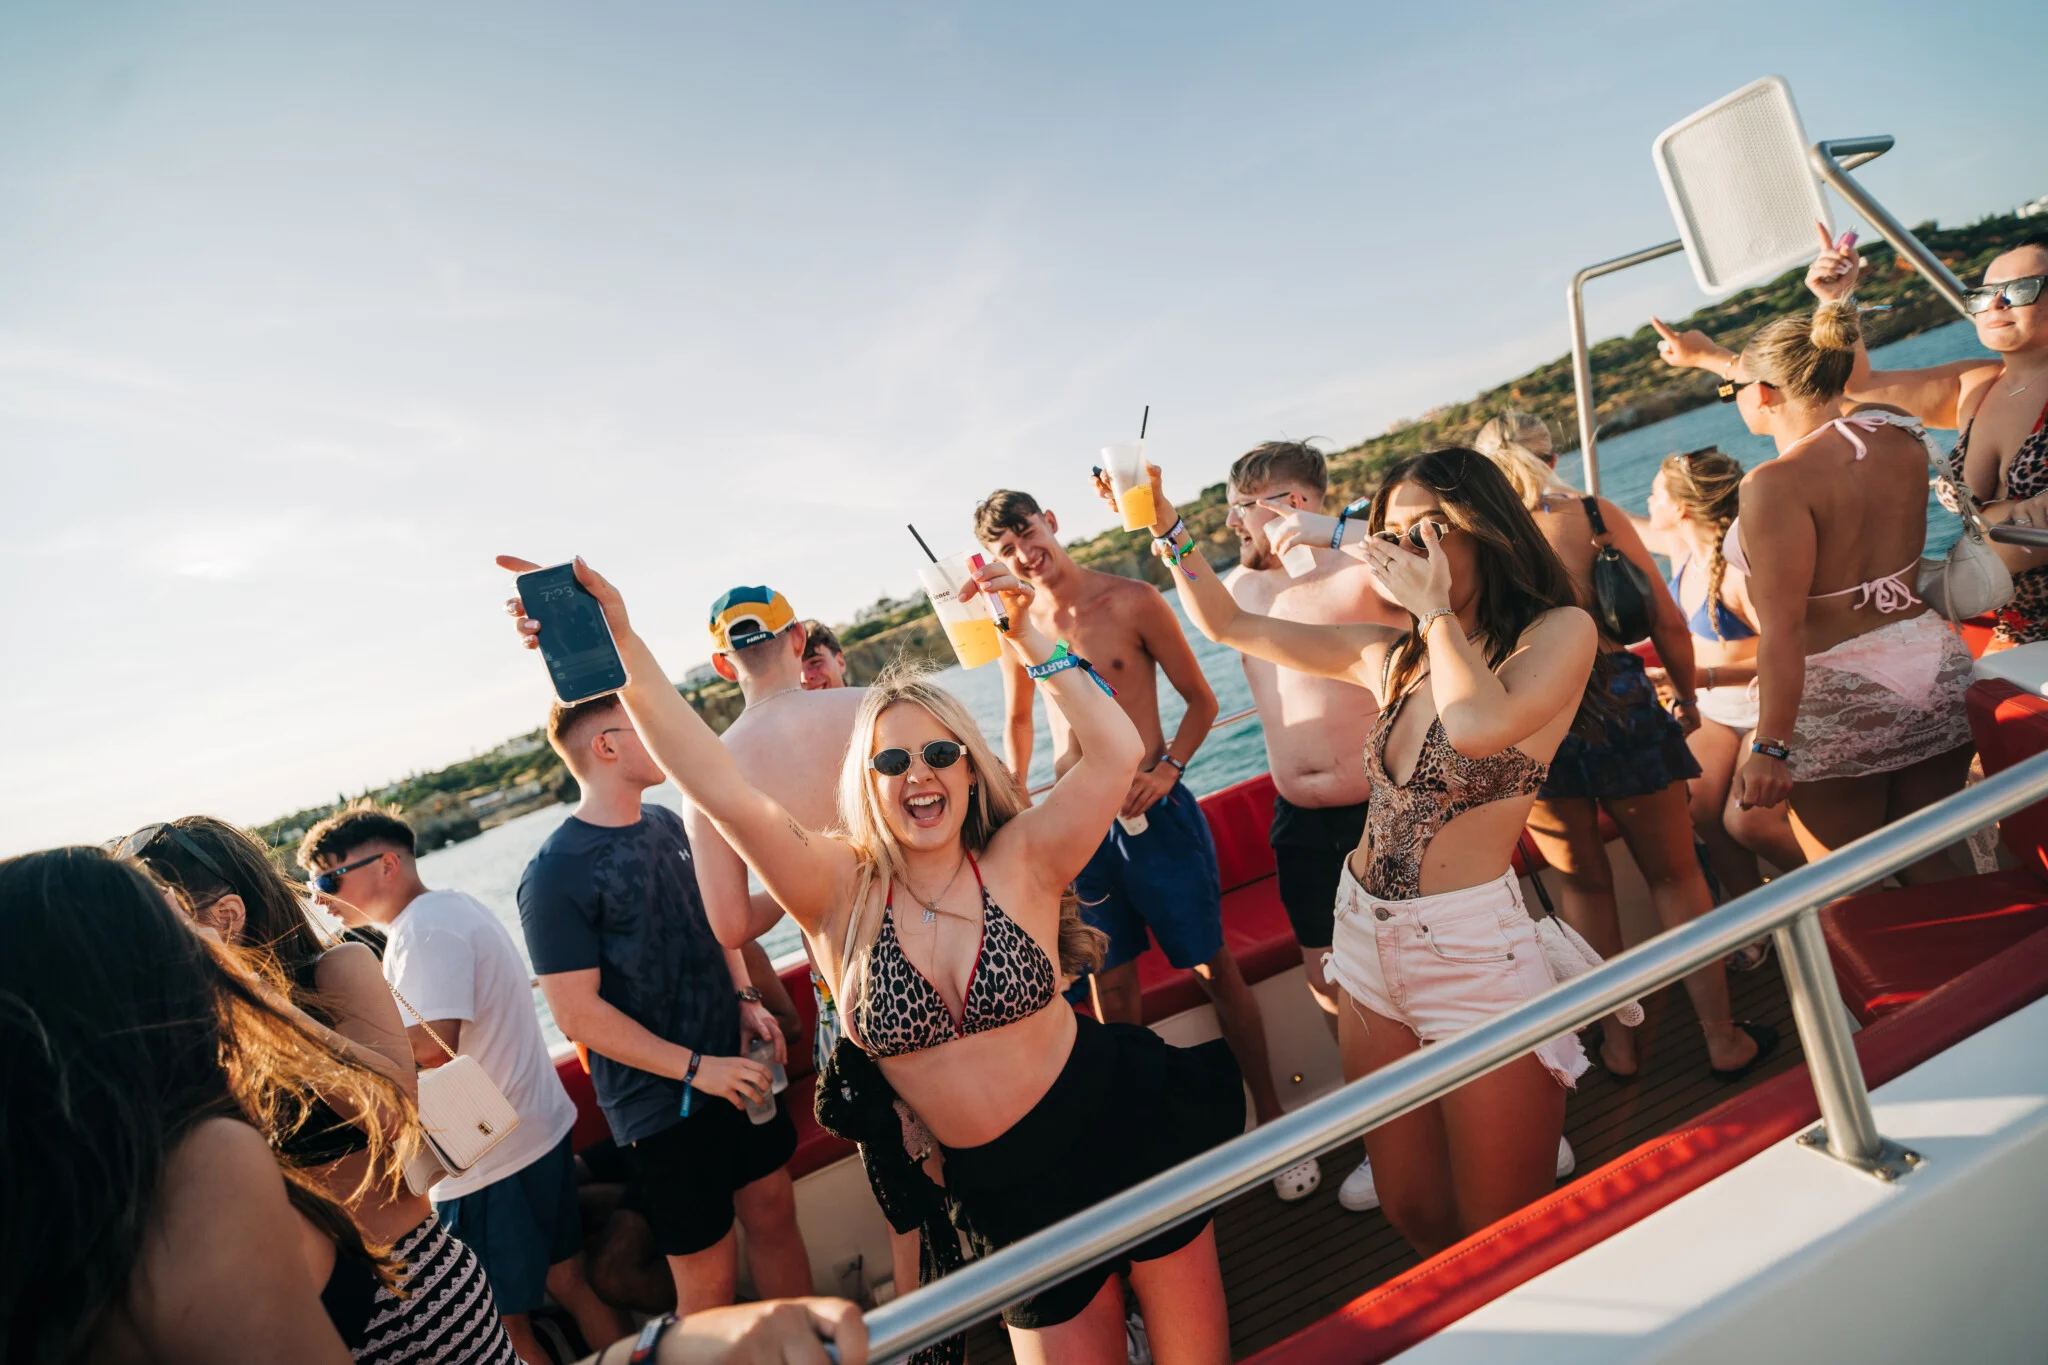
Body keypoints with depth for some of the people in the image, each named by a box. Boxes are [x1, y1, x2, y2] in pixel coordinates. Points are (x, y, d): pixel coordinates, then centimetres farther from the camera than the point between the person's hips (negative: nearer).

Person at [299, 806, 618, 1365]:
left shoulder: (424, 930, -18)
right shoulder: (453, 904, 12)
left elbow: (429, 1046, -30)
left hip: (491, 1166, -9)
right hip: (542, 1132, 9)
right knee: (568, 1283, 19)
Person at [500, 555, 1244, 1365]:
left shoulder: (1020, 863, -10)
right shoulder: (844, 893, -10)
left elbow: (1116, 751, -22)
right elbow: (722, 791, -21)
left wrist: (1028, 639, -22)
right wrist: (623, 651, -29)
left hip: (1121, 1128, 0)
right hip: (1004, 1189, 1)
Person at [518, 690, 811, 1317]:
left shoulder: (666, 824, 3)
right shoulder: (555, 876, -18)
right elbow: (578, 1013, -18)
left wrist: (745, 999, 1)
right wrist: (696, 1067, -18)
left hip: (735, 1071, 6)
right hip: (661, 1106, -6)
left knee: (774, 1213, 17)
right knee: (709, 1272, 4)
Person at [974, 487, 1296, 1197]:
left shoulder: (1132, 600, -6)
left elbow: (1201, 700, -1)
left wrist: (1167, 770, -16)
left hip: (1153, 812, -3)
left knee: (1215, 969, 5)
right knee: (1112, 990, 10)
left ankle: (1273, 1119, 23)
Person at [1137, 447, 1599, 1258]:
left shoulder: (1560, 631, -5)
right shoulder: (1393, 655, 9)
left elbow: (1481, 725, -27)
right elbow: (1228, 626, 13)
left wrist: (1437, 609, -13)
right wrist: (1166, 529, 6)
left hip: (1475, 954, -5)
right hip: (1368, 945, 6)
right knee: (1414, 1213, 17)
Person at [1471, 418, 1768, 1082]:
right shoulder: (1596, 514, -1)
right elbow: (1668, 625, 1)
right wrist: (1687, 699, 18)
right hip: (1619, 703, -1)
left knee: (1585, 885, 19)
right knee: (1675, 876, 17)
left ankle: (1617, 1043, 29)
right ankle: (1724, 1039, 27)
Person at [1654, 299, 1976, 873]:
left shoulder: (1778, 483, -22)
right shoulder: (1901, 442, 1)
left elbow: (1783, 630, -26)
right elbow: (1811, 389, 22)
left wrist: (1770, 746, -22)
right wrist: (1706, 356, 32)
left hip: (1839, 698, -7)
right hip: (1935, 666, 7)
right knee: (1930, 867, 21)